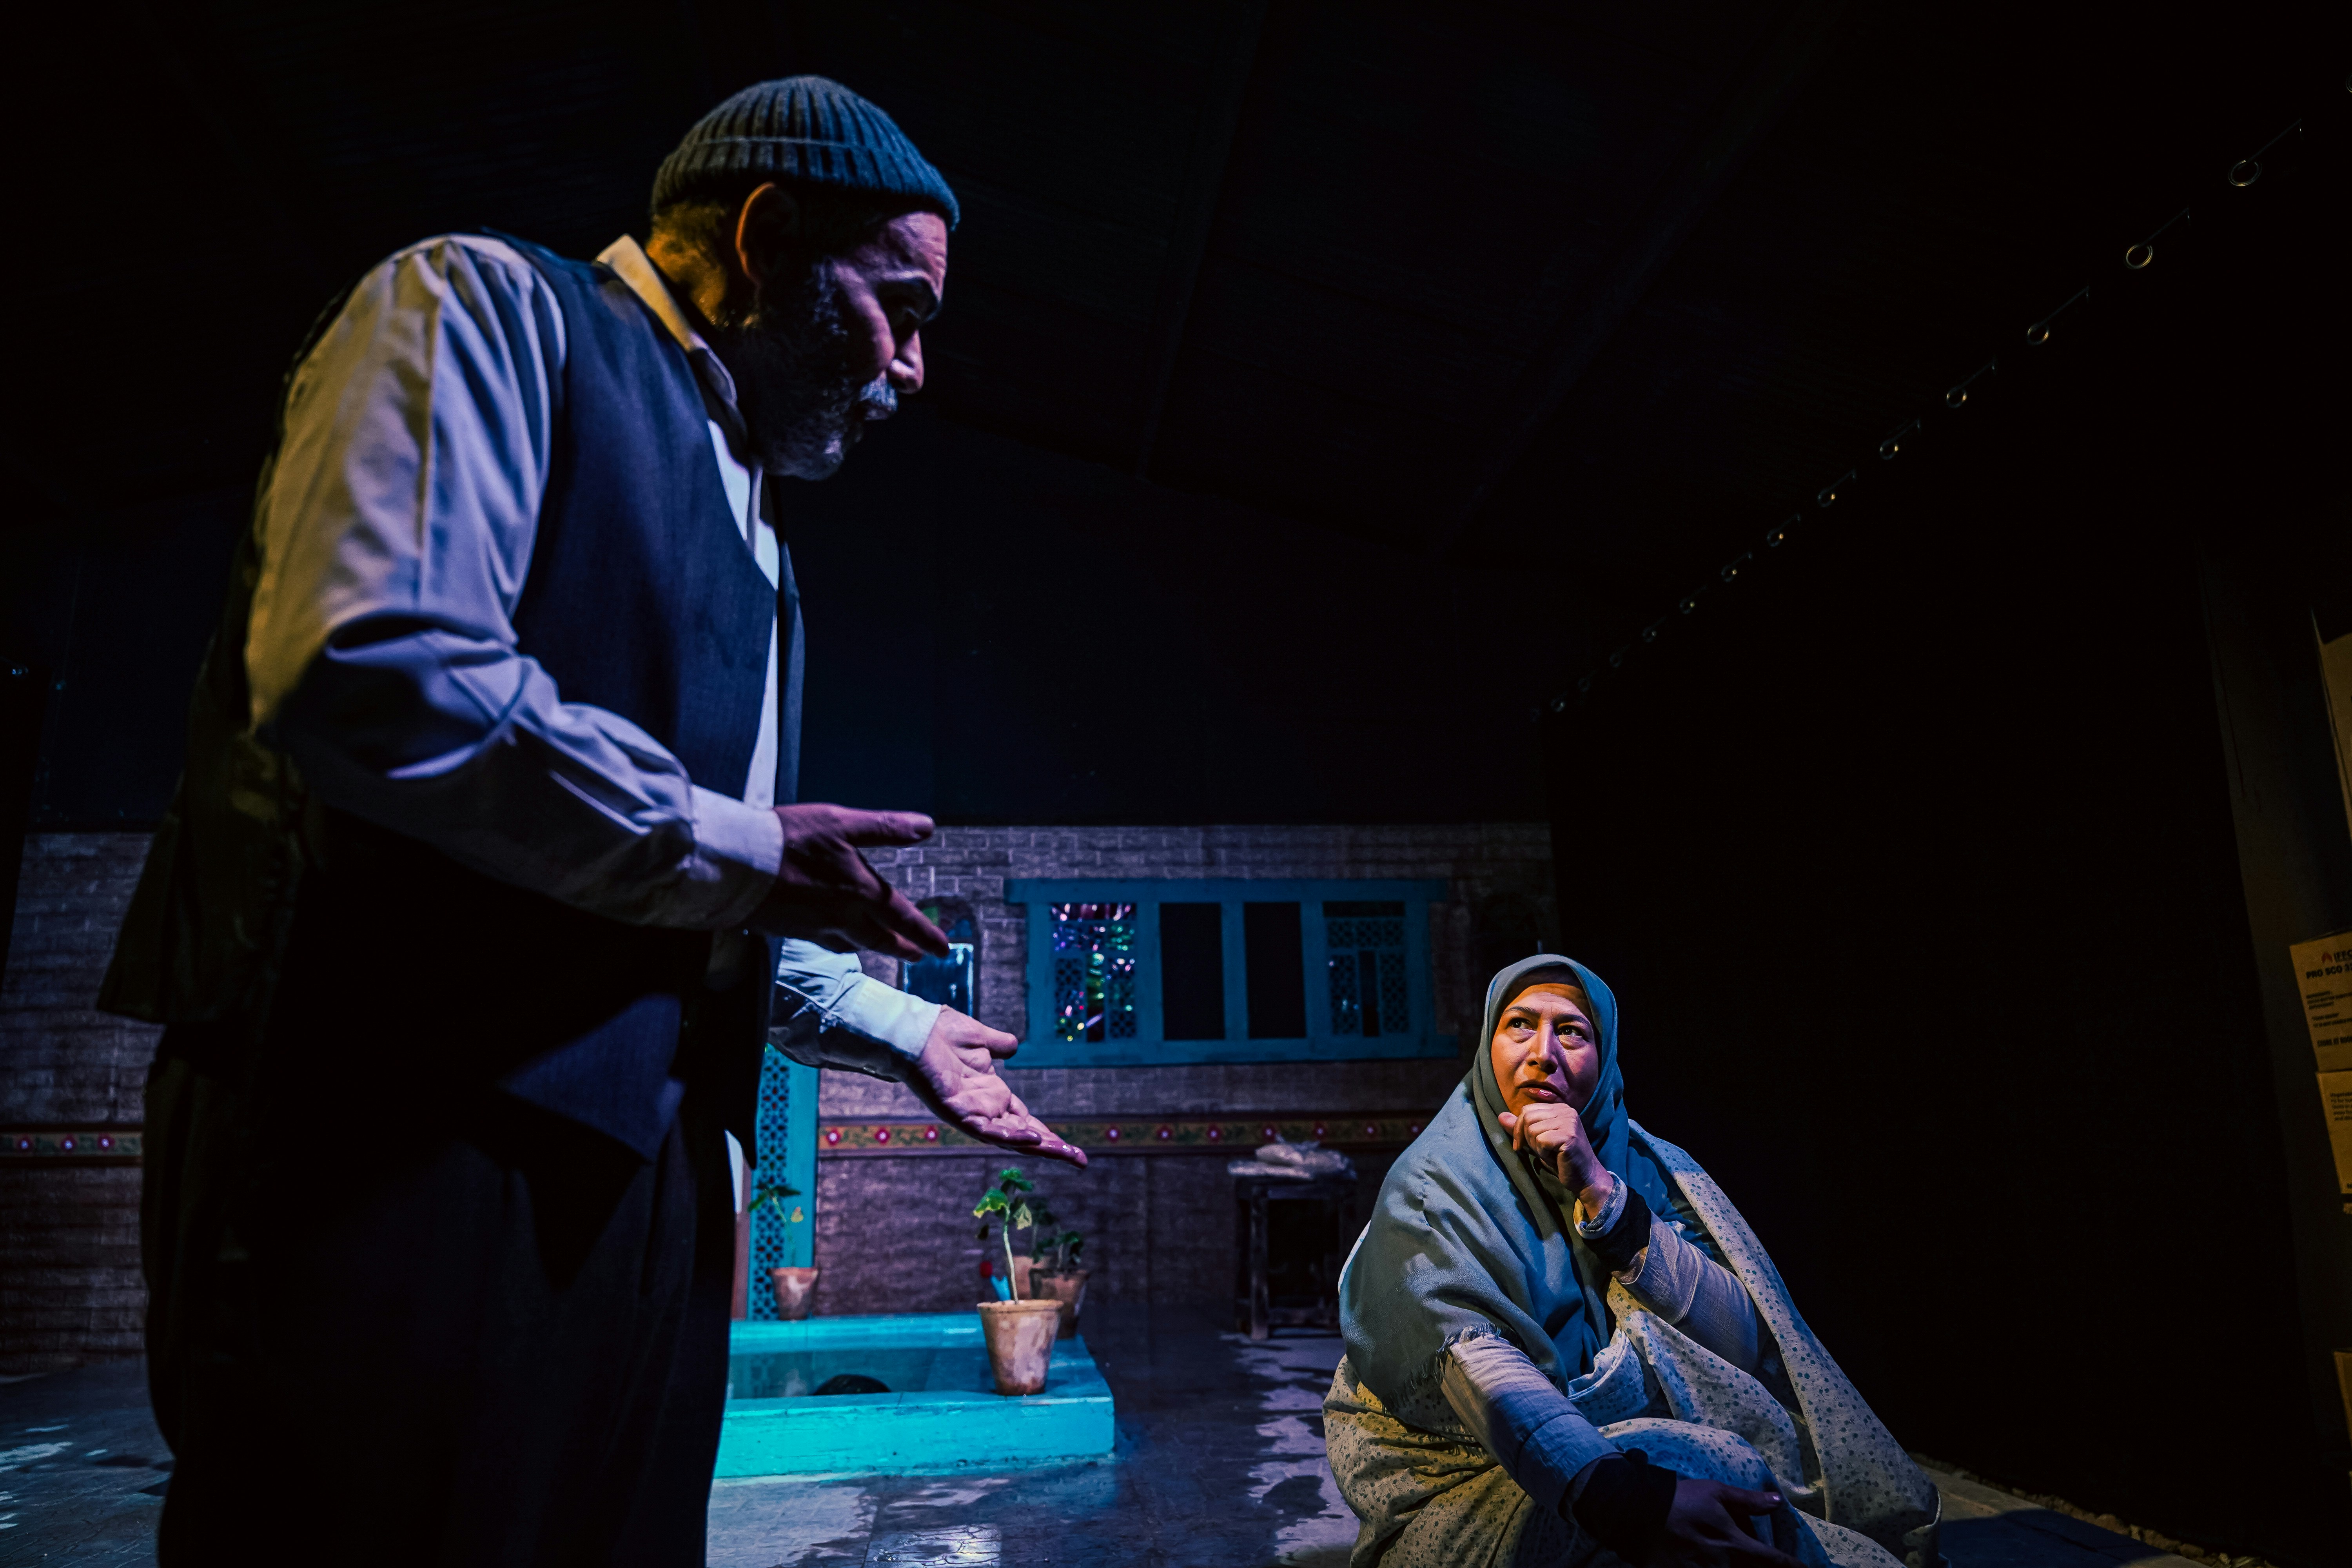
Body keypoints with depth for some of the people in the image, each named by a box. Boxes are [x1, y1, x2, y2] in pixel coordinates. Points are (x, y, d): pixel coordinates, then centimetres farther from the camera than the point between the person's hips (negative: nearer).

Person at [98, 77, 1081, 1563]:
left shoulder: (752, 534, 21)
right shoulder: (491, 308, -2)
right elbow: (363, 669, -21)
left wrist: (897, 1026, 27)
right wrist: (734, 850, -12)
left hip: (638, 1161, 8)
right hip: (397, 1139, -8)